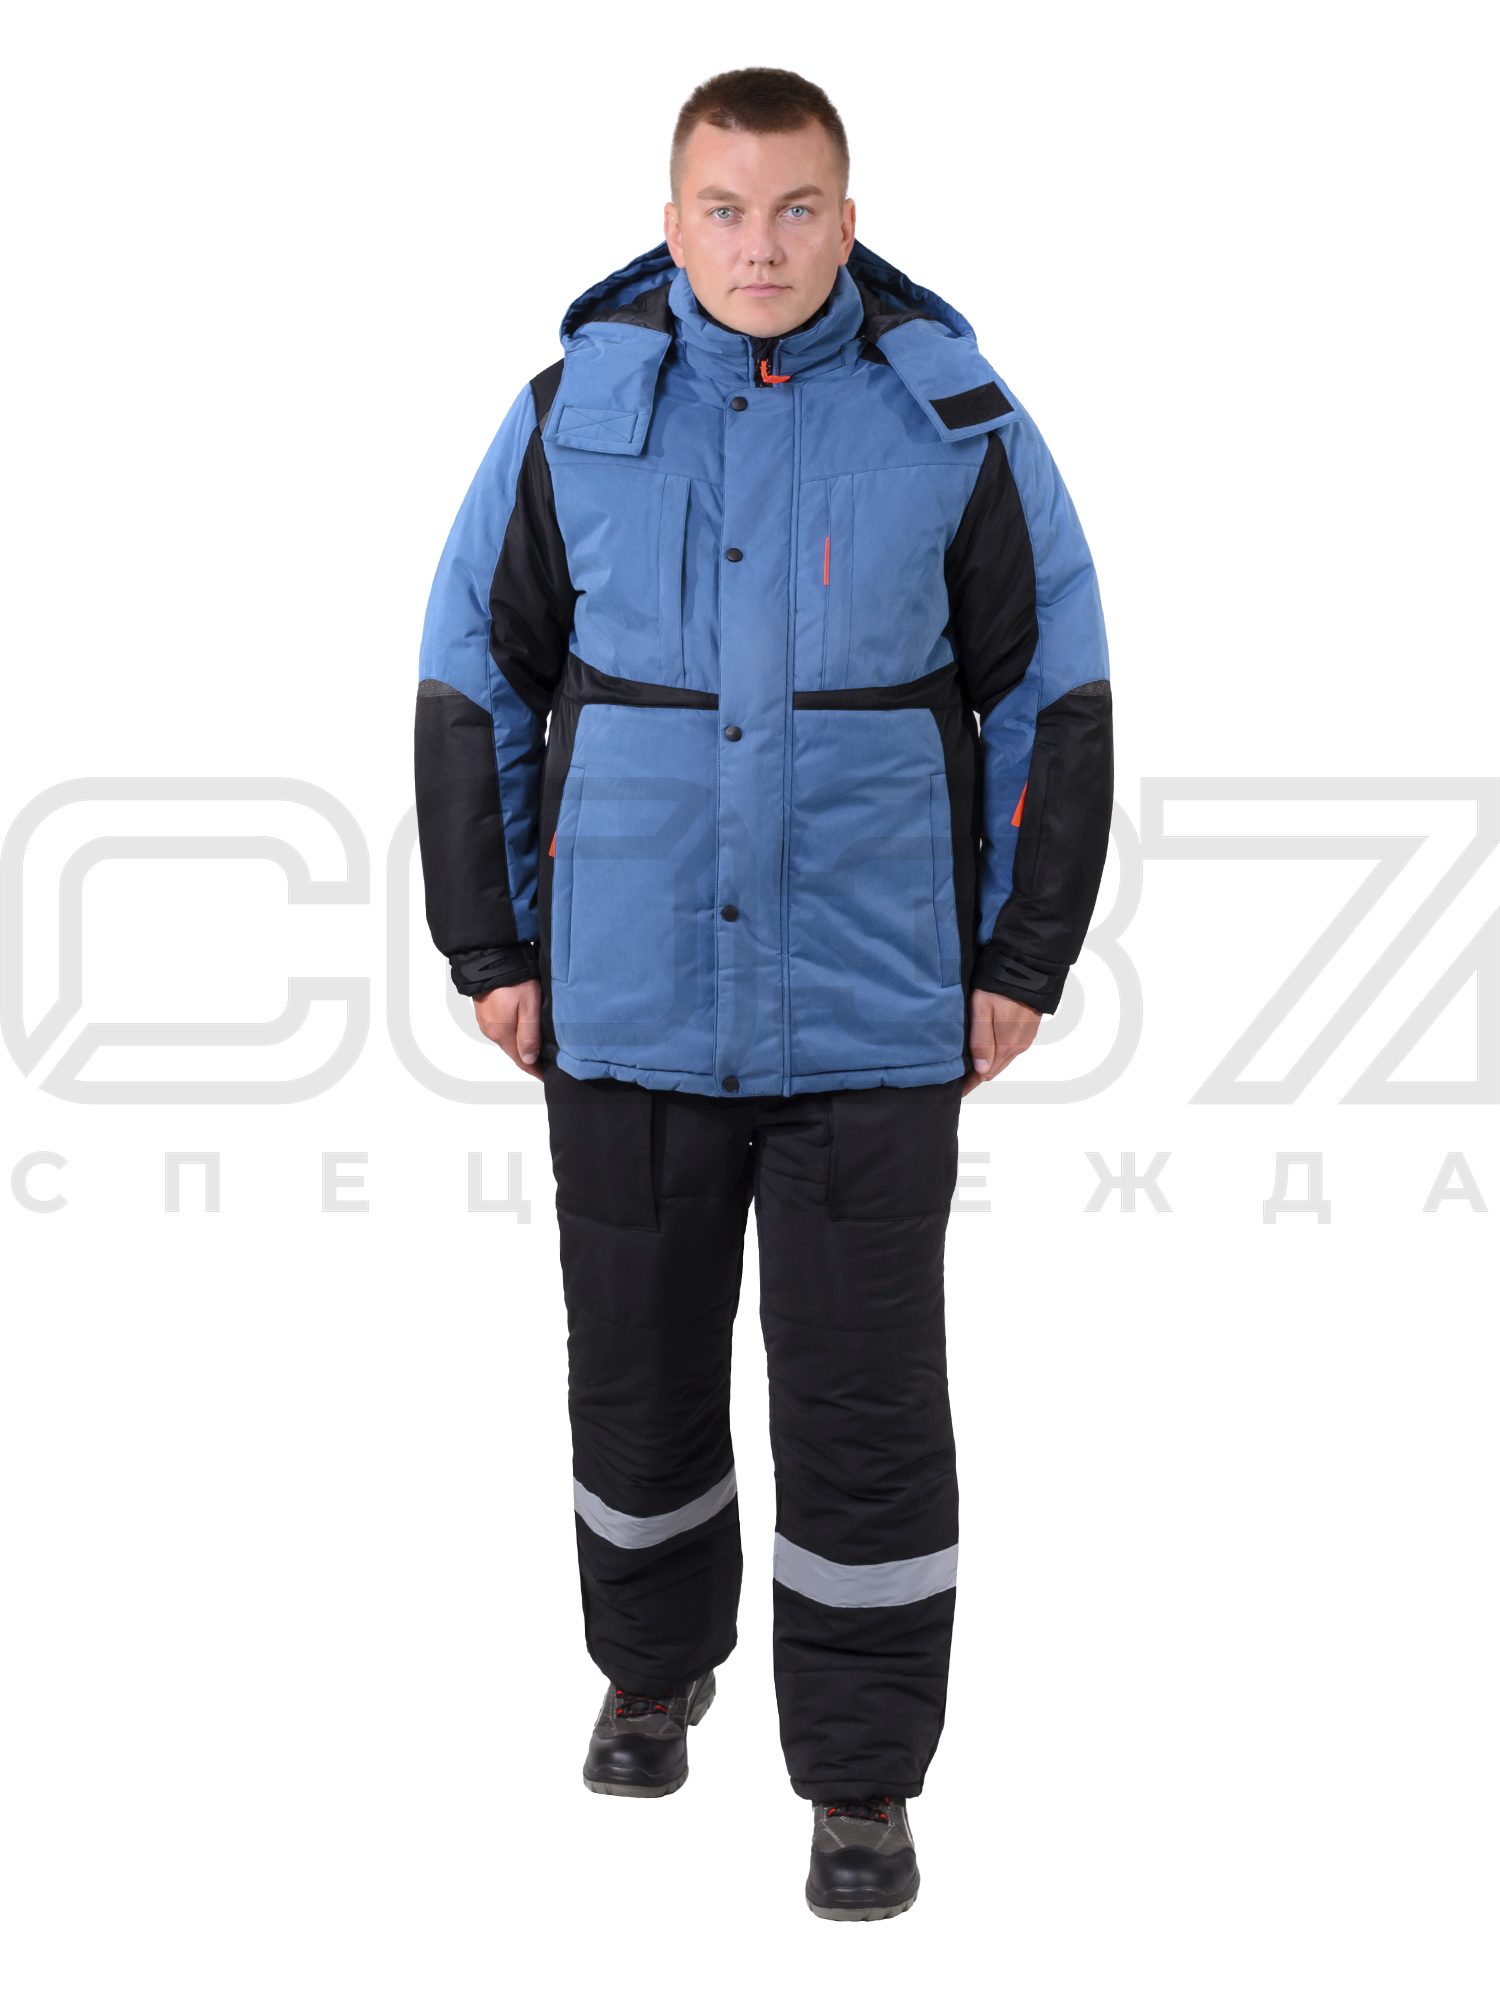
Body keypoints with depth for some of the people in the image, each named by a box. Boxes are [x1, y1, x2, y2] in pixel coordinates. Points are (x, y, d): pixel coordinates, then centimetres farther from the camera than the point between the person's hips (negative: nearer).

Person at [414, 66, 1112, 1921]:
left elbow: (1055, 697, 4)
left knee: (864, 1403, 1)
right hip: (624, 1008, 2)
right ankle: (653, 1665, 39)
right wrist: (491, 948, 5)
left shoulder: (958, 425, -2)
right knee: (636, 1368, 15)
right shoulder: (572, 418, 1)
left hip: (870, 1018, -2)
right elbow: (474, 685, 8)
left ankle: (860, 1778, 17)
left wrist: (1021, 963, 1)